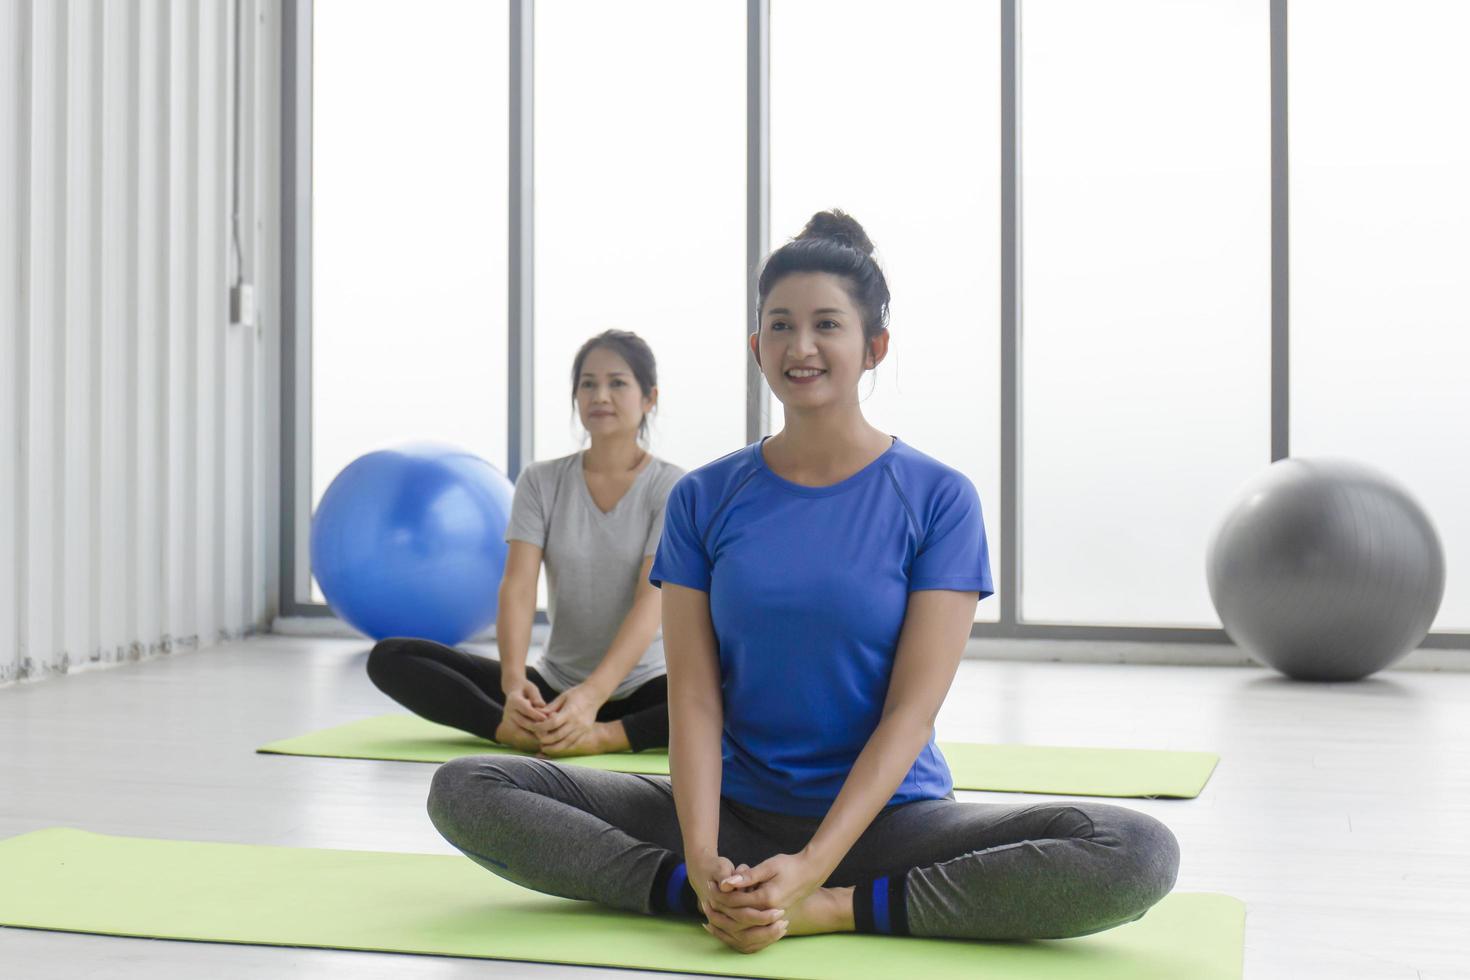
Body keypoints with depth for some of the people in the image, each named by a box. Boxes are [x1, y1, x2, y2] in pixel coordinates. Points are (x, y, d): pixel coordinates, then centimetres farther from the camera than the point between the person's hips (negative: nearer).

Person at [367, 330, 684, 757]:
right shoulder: (541, 481, 3)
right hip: (554, 685, 3)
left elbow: (652, 601, -17)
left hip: (638, 690, -3)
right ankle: (517, 729, -36)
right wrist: (513, 681, -30)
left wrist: (593, 694, -34)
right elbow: (517, 586, -10)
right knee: (389, 658, -16)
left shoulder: (671, 487, -5)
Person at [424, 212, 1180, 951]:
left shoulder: (938, 498, -3)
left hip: (884, 816, -2)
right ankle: (733, 898, -24)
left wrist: (811, 870, -23)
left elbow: (911, 708, -10)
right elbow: (694, 697, -4)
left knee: (1138, 853, -27)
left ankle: (830, 909, -23)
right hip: (737, 812, 2)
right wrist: (703, 858, -22)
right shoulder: (704, 499, 4)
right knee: (464, 792, -16)